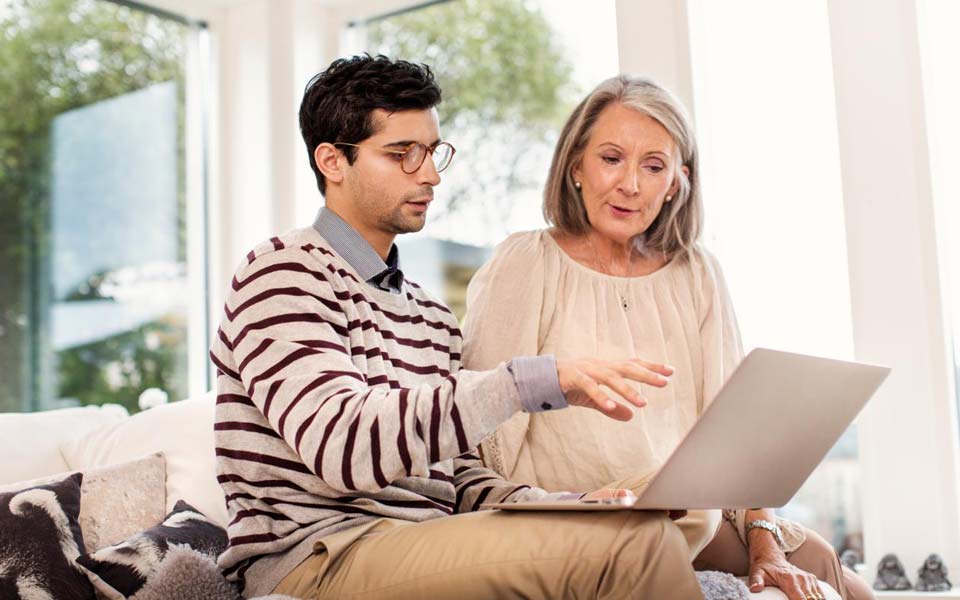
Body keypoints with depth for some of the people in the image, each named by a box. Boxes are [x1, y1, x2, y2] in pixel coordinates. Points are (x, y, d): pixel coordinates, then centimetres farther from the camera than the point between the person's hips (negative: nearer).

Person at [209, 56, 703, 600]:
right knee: (637, 540, -24)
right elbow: (343, 445, -20)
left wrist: (570, 509, -2)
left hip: (424, 552, 7)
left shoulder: (433, 315, 22)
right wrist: (532, 381, -27)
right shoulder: (283, 274, -3)